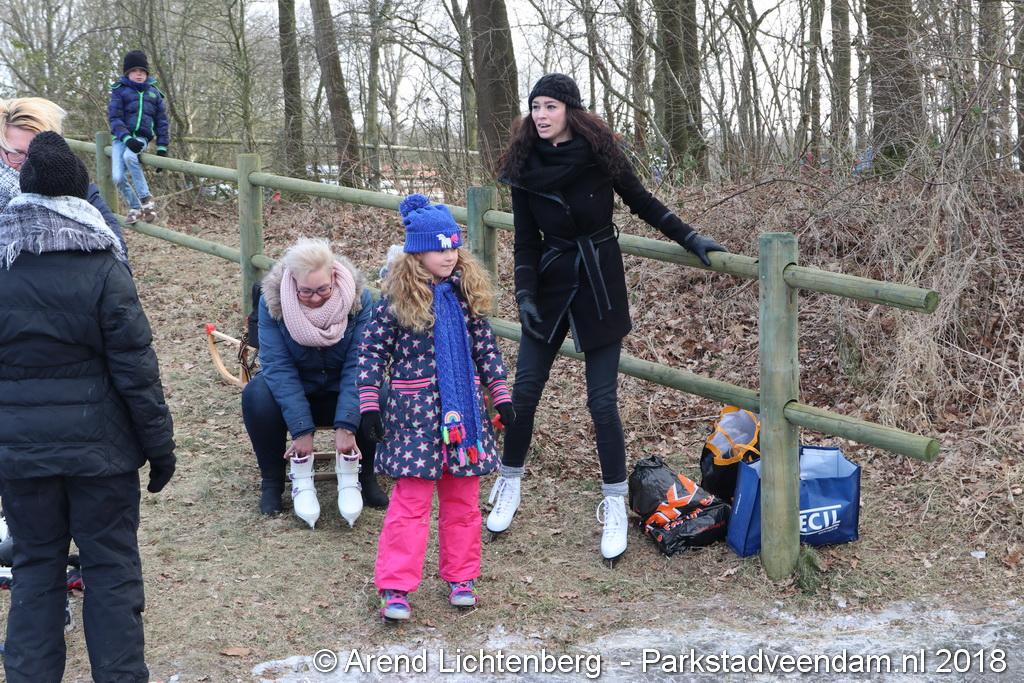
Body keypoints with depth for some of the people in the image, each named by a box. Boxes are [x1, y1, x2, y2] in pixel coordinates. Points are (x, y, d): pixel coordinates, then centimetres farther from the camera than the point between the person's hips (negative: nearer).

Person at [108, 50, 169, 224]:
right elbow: (114, 117, -6)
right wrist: (127, 138, -22)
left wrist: (162, 147, 7)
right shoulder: (120, 91, 4)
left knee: (129, 156, -35)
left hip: (141, 138, 0)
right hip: (122, 138, 0)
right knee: (118, 177, -19)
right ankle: (135, 208, 6)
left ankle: (146, 200, -28)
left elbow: (161, 121, 16)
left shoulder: (154, 92, 13)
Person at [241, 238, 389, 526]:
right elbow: (278, 367, -25)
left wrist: (346, 424, -34)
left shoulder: (358, 297, -19)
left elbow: (358, 365, -23)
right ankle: (272, 481, -10)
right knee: (256, 396, -32)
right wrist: (302, 429, -33)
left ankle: (362, 475, -4)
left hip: (341, 391, 0)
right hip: (293, 392, 0)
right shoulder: (272, 300, -20)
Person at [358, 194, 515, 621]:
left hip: (463, 410, 4)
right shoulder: (396, 301, -8)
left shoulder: (467, 295, 5)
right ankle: (395, 586, 3)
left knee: (463, 501, 11)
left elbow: (486, 348, 12)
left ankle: (460, 577, 25)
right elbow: (371, 352, -4)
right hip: (414, 413, -4)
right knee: (411, 502, -3)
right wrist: (369, 405, -8)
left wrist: (501, 395, 9)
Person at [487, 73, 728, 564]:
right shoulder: (525, 167, -2)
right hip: (550, 284, 2)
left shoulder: (599, 153, -8)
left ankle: (615, 506, 8)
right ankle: (509, 486, 23)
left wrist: (690, 238, 0)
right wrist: (524, 293, -9)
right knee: (523, 391, 3)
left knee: (602, 400, -3)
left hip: (600, 288, -2)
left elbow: (642, 202, 4)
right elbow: (525, 240, 2)